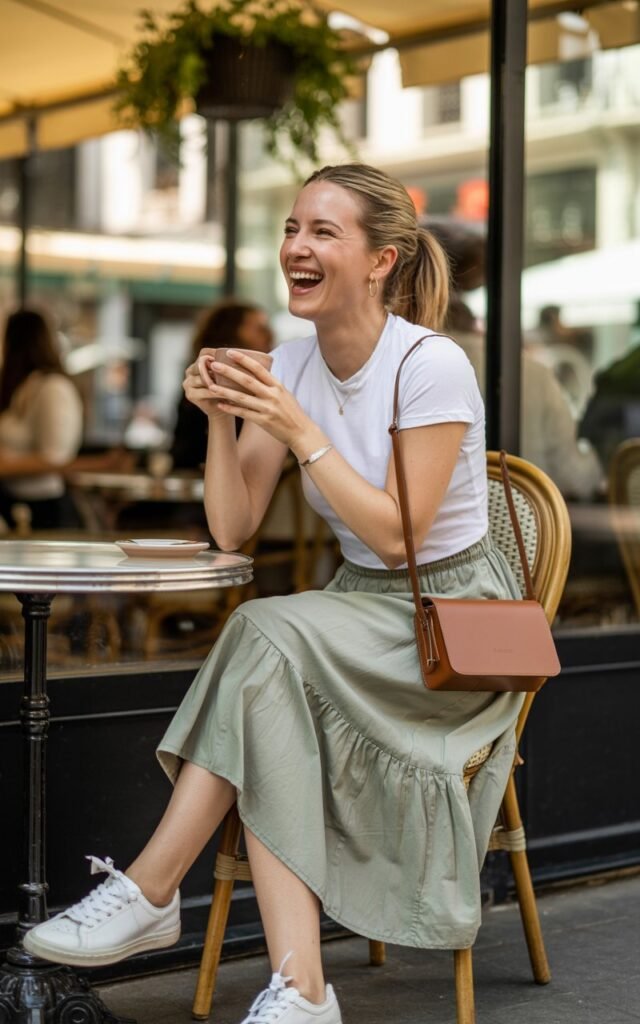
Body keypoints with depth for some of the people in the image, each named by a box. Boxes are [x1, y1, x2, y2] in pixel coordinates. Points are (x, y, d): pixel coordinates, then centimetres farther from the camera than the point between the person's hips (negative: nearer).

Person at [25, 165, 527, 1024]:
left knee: (268, 639, -31)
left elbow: (395, 535, -20)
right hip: (360, 608, 6)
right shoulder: (294, 363, 2)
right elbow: (231, 531, 0)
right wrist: (222, 421, -16)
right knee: (275, 722, -27)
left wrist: (298, 429, -24)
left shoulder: (433, 367, -16)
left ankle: (149, 890, -25)